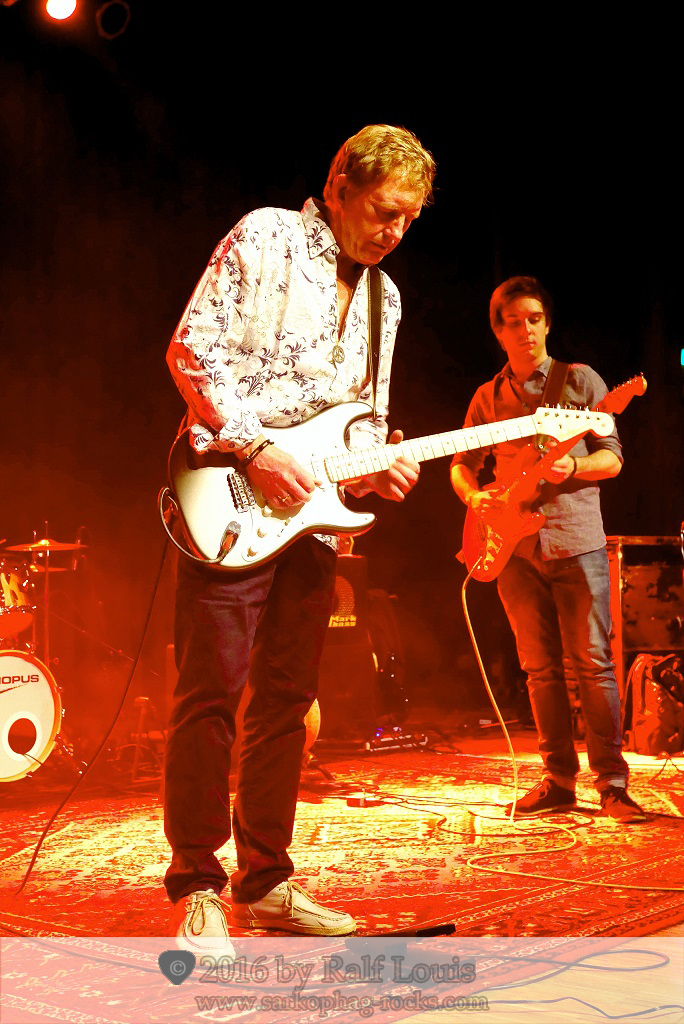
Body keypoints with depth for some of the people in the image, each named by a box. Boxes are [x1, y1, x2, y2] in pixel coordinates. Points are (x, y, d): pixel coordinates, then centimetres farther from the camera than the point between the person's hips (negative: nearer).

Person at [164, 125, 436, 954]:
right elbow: (192, 348, -9)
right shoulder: (266, 238, -2)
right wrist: (255, 450, -16)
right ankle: (199, 889, 1)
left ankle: (264, 882, 17)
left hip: (311, 512, 7)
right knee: (211, 693, -7)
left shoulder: (383, 299, 19)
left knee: (285, 699, 9)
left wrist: (374, 464, -1)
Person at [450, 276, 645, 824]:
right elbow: (462, 463, 18)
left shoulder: (581, 380, 5)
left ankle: (612, 783, -2)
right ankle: (560, 779, 13)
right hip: (516, 547, 4)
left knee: (593, 663, -6)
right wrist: (473, 495, -4)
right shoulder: (488, 397, 15)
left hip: (576, 540, -3)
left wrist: (570, 466, -18)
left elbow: (612, 457, 2)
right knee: (541, 668, 6)